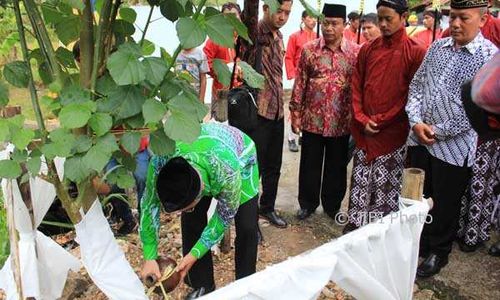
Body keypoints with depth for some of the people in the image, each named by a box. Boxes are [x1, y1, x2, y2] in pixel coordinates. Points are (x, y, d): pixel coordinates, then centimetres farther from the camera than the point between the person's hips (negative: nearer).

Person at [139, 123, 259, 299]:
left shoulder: (227, 172, -45)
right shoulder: (159, 162, -37)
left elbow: (225, 215, -26)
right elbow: (150, 206, -20)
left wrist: (194, 255, -23)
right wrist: (149, 257, -20)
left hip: (240, 155, -2)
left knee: (247, 227, -11)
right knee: (190, 222, -8)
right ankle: (203, 285, 12)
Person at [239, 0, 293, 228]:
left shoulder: (279, 37, 12)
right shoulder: (254, 33, -11)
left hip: (276, 111, 8)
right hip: (256, 112, -7)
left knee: (273, 166, 17)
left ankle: (267, 207, 35)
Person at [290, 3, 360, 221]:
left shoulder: (356, 52, -1)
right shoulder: (309, 50, -1)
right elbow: (300, 84, 0)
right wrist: (295, 114, -2)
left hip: (341, 121, 0)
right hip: (312, 119, 0)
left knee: (337, 166, 12)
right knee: (310, 165, 10)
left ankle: (332, 205, 30)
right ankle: (307, 203, 28)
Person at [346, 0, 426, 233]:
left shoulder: (415, 52, -4)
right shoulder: (367, 50, 8)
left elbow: (412, 94, -7)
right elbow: (356, 87, 8)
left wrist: (381, 120, -10)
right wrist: (361, 119, -4)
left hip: (392, 132, -3)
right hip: (364, 130, 3)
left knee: (386, 185, 5)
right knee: (360, 182, 9)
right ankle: (353, 226, 21)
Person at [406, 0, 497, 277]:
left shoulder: (490, 56, -8)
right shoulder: (437, 47, 7)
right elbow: (416, 85, 8)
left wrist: (438, 131, -13)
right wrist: (416, 121, -7)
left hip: (454, 145, -4)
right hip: (420, 138, 5)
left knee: (445, 204, 10)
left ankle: (439, 252, 31)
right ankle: (418, 243, 37)